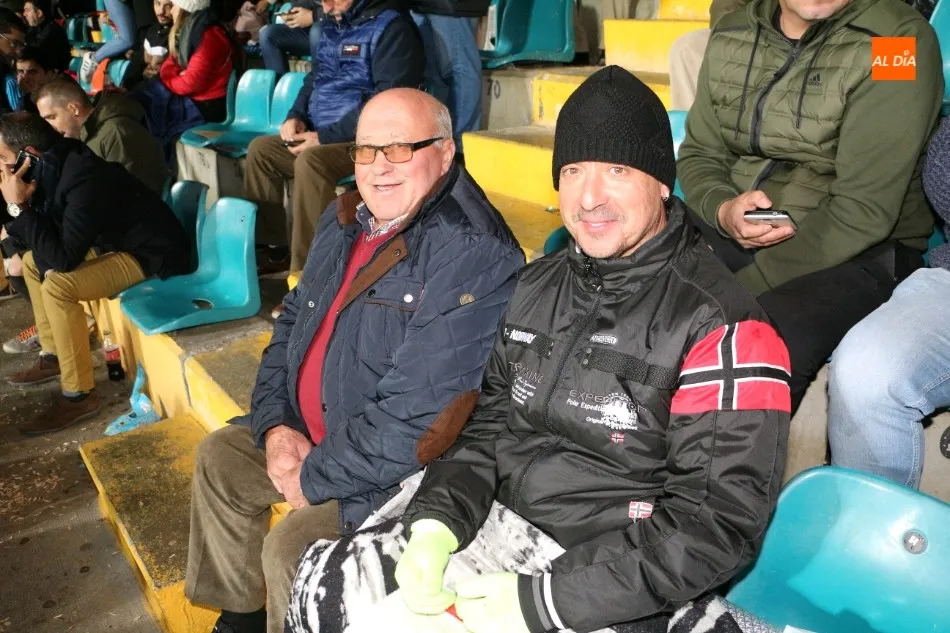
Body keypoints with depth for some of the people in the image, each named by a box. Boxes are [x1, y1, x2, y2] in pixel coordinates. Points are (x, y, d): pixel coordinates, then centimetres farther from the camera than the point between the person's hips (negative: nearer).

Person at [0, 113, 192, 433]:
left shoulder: (85, 180, -30)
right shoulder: (56, 167, -1)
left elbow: (62, 258, -31)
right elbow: (49, 245, 6)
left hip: (153, 257, -10)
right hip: (117, 241, 10)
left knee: (57, 286, -25)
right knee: (33, 263, 16)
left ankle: (78, 396, -14)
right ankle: (53, 356, 25)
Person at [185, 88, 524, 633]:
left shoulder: (472, 255, -26)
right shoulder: (346, 220, 4)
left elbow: (417, 415, -29)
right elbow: (293, 323, 13)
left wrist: (314, 478, -18)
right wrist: (276, 426, -2)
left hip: (399, 470, -9)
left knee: (291, 547, -21)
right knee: (220, 456, 16)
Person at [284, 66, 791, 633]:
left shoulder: (720, 326, -16)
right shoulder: (539, 286, 7)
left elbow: (718, 521, -18)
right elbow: (491, 424, 10)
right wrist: (434, 525, -8)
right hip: (496, 517, 6)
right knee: (324, 583, -4)